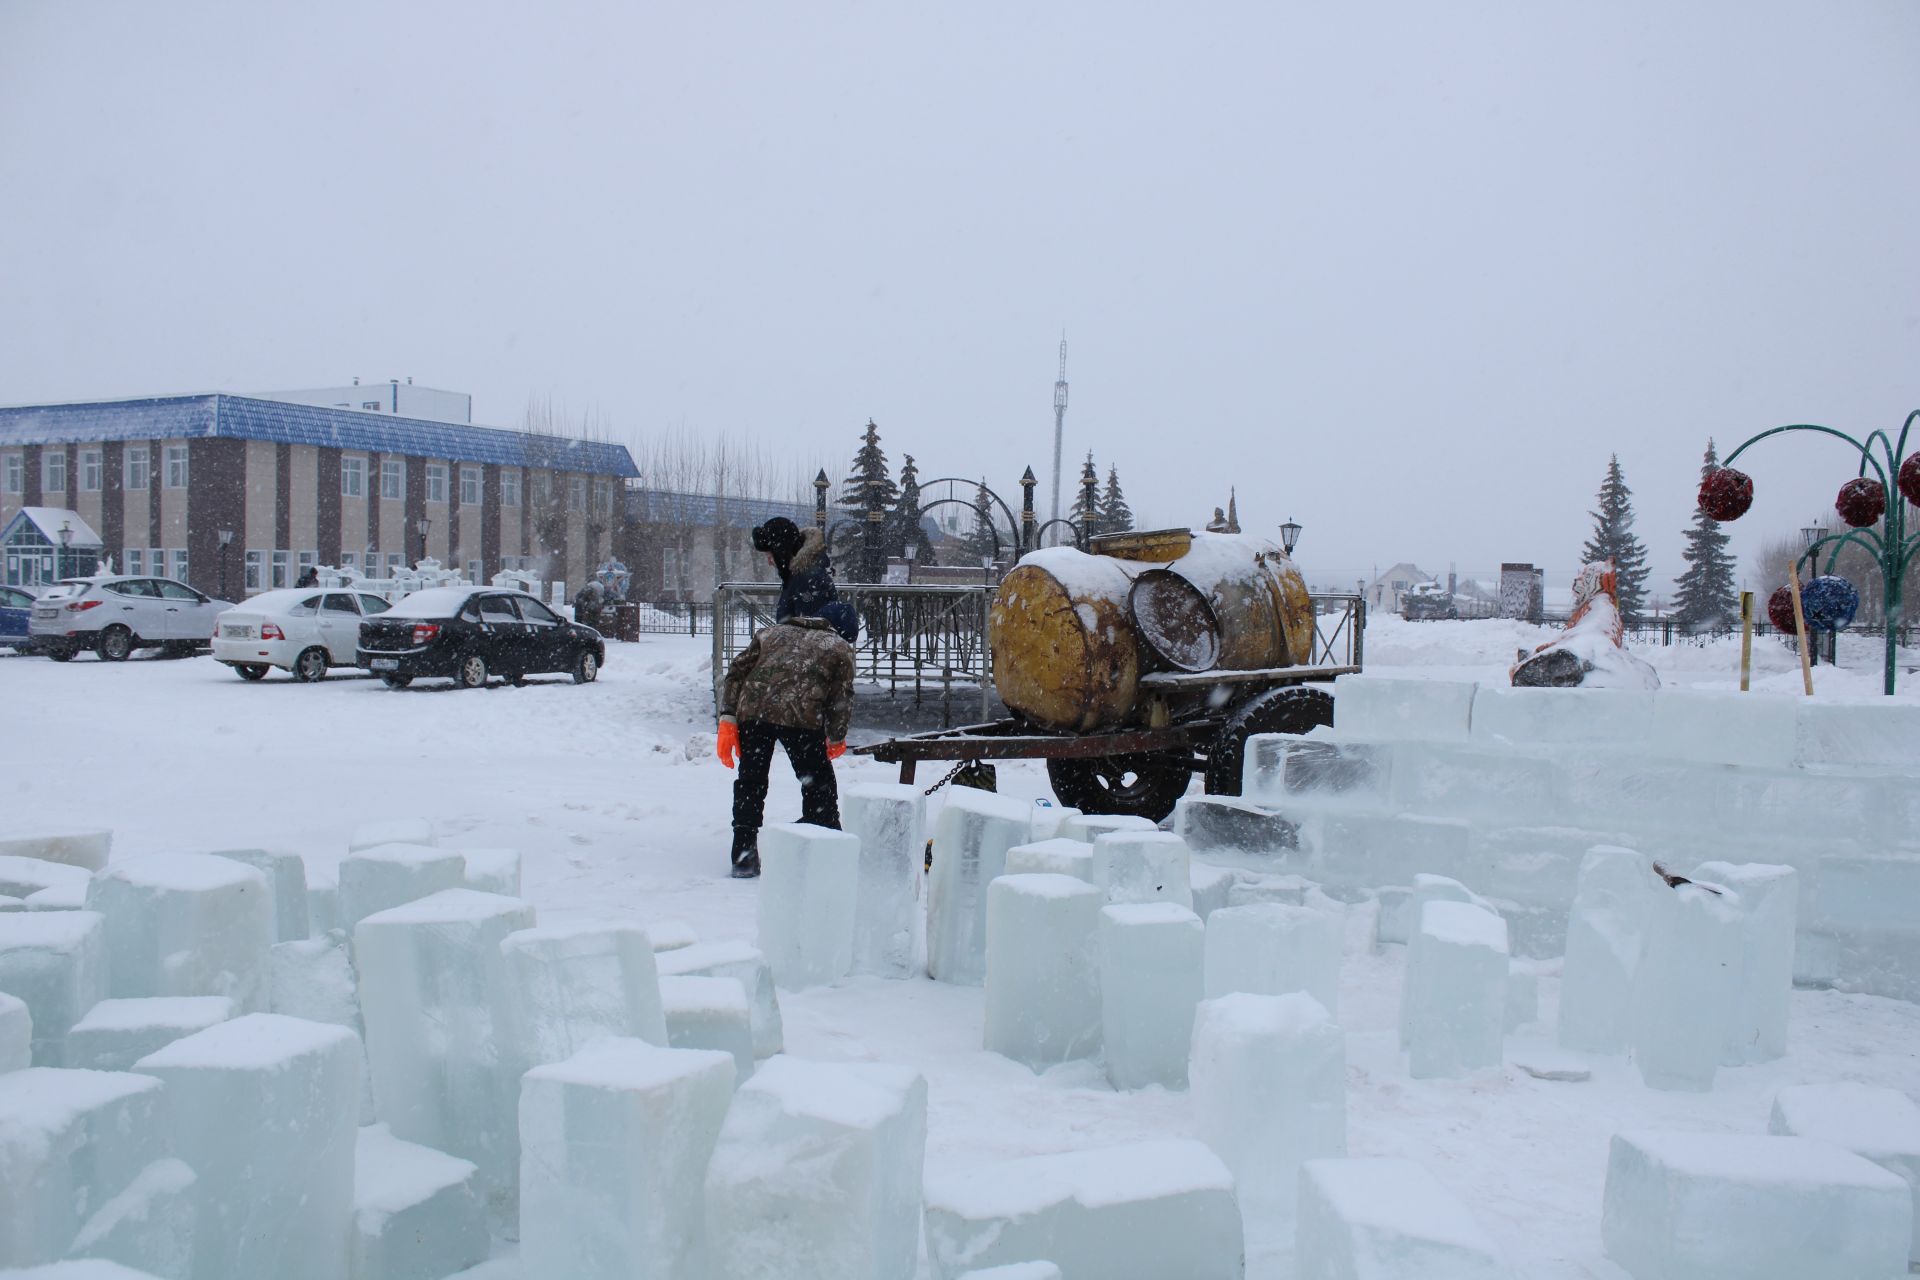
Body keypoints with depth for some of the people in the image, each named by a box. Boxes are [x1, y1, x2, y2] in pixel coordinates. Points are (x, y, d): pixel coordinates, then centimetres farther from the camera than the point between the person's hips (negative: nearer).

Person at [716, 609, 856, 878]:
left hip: (752, 709, 3)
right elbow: (842, 697, 12)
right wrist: (836, 739, 24)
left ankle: (743, 858, 17)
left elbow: (736, 673, 19)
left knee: (750, 782, 16)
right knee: (818, 785, 13)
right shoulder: (840, 647, 24)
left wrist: (727, 719, 13)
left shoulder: (771, 633, 32)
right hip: (802, 715, -3)